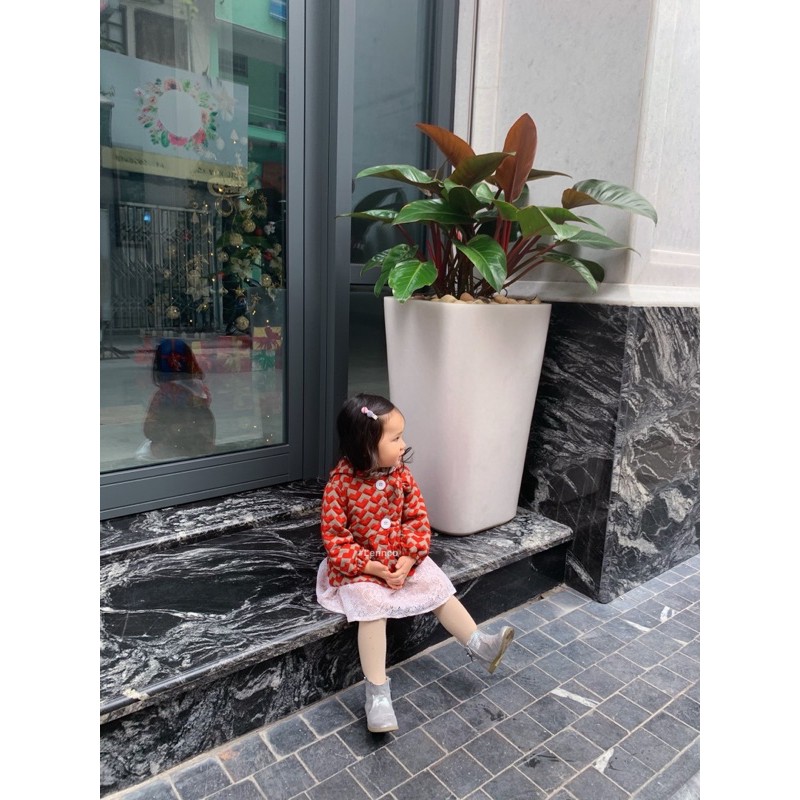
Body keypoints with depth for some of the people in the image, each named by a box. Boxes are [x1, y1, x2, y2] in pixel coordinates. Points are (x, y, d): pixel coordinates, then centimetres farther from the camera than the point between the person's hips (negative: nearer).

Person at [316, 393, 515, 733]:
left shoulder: (401, 474, -7)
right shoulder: (340, 483, -21)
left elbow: (418, 519, -2)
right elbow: (334, 536, -16)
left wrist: (408, 559, -15)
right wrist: (368, 566, -22)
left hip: (402, 557, 5)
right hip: (359, 565, -4)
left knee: (440, 588, -2)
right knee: (372, 609, -23)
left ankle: (479, 646, 14)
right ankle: (377, 692, -11)